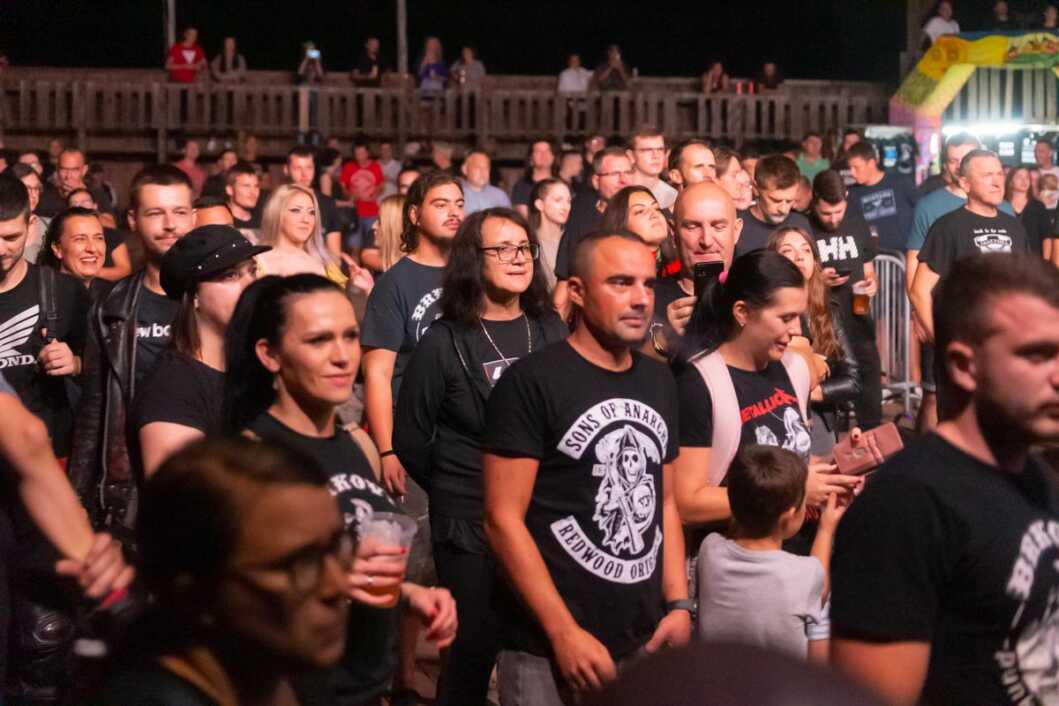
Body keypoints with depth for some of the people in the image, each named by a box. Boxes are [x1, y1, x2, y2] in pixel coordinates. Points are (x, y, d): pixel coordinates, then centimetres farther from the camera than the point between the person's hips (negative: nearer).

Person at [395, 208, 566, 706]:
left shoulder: (551, 331, 5)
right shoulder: (444, 343, -6)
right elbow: (410, 441, 0)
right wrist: (453, 493, 4)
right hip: (470, 525, -3)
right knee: (474, 651, 3)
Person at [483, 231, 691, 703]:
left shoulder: (660, 382, 10)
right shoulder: (531, 382, -10)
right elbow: (503, 519, -14)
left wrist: (679, 603, 5)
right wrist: (565, 632, -18)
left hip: (643, 645, 6)